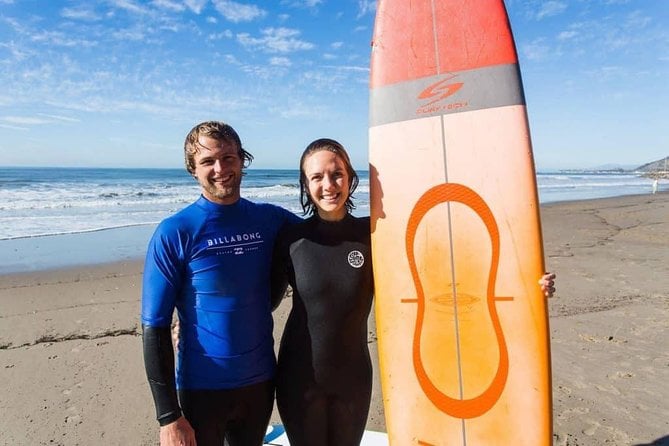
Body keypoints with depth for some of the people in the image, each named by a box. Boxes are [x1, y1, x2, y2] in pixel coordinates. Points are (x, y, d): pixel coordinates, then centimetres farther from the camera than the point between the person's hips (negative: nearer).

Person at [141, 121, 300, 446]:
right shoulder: (173, 233, -12)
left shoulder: (271, 220, -4)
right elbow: (154, 328, -11)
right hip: (202, 388, -3)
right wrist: (169, 416, -12)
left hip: (260, 381, 4)